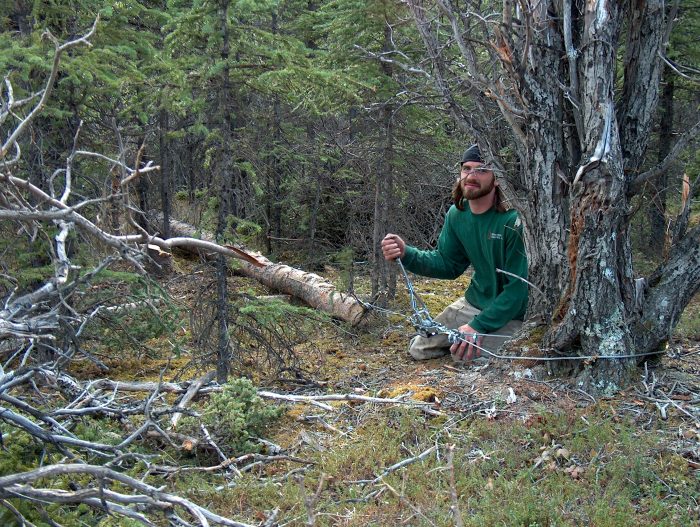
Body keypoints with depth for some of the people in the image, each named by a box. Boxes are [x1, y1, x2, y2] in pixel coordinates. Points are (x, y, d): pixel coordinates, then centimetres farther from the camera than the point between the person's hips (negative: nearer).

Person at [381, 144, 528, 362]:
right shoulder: (457, 214, -4)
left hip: (510, 313, -7)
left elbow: (518, 287, -25)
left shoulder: (513, 219, -27)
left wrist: (478, 326, -25)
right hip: (475, 301, 7)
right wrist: (406, 254, -18)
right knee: (419, 349, 10)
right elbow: (448, 264, 0)